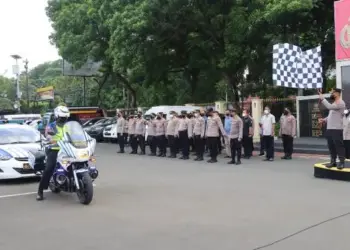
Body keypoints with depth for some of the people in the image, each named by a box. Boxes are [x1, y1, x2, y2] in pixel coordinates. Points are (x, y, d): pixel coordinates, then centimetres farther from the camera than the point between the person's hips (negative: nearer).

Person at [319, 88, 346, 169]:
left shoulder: (340, 103, -10)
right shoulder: (334, 103, 20)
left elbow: (329, 106, -26)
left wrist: (322, 98, -20)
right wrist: (324, 120, 10)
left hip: (337, 129, -9)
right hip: (329, 129, 9)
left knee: (339, 146, -5)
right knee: (331, 146, 11)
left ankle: (342, 162, 1)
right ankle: (333, 161, 19)